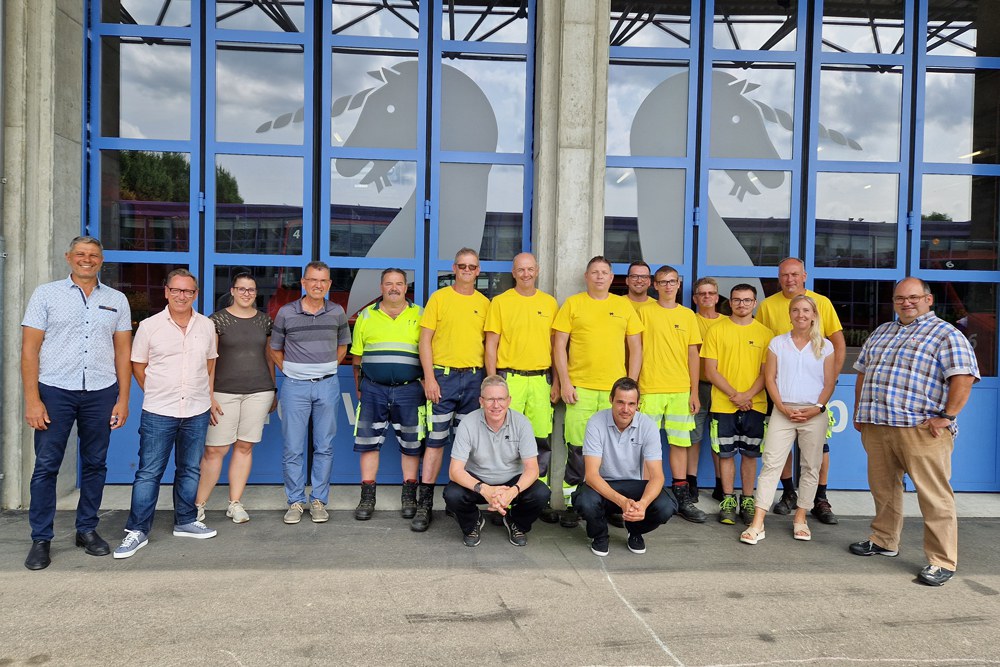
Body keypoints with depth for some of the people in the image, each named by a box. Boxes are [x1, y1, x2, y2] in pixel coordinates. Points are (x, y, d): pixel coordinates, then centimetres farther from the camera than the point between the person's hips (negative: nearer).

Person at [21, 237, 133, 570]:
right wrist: (32, 400, -7)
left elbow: (122, 352, 9)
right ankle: (41, 539, 12)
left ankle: (87, 530, 23)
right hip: (55, 392, -2)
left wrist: (123, 399, 3)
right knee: (46, 465, 1)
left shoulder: (116, 300, 9)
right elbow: (29, 349, -1)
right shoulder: (46, 294, 3)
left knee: (95, 464, 9)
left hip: (101, 393, 2)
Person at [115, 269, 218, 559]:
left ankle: (186, 521, 27)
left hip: (197, 412, 3)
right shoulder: (149, 326, -3)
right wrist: (158, 394, 4)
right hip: (158, 413, -3)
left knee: (190, 470, 14)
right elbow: (138, 366, 5)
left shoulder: (206, 326, 6)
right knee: (148, 473, 0)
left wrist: (207, 396, 11)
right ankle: (137, 530, 10)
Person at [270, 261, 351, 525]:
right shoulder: (286, 313, -2)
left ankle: (319, 501, 16)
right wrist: (291, 372, 2)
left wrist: (326, 370, 9)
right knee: (293, 448, 1)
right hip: (295, 386, -1)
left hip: (327, 385, 2)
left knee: (324, 447, 6)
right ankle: (295, 502, 13)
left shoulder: (337, 313, 3)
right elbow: (275, 350, 10)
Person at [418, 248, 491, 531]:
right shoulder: (439, 298, 3)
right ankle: (425, 504, 2)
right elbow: (425, 340, -1)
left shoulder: (484, 304, 10)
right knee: (436, 440, -3)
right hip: (443, 376, -3)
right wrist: (429, 378, -10)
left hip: (474, 378, 3)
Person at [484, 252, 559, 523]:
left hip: (541, 379, 3)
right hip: (509, 377, -2)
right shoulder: (500, 302, 3)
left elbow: (556, 345, 13)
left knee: (543, 439, 4)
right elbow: (491, 345, 1)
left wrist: (556, 381, 8)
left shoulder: (549, 303, 10)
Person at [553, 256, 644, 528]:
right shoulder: (572, 303, 5)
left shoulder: (624, 305, 11)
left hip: (615, 388, 2)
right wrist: (564, 382, -5)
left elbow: (636, 348, 12)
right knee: (577, 447, -1)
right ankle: (571, 503, 9)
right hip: (580, 387, -2)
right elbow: (559, 346, 2)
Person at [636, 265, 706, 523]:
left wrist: (694, 392, 4)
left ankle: (682, 497, 14)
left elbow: (693, 354, 9)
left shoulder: (687, 315, 10)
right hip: (650, 388, -2)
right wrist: (634, 386, -3)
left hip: (681, 389, 3)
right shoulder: (644, 311, 3)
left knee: (680, 442, 6)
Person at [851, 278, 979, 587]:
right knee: (882, 488, 16)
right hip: (875, 426, 7)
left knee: (934, 495, -4)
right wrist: (859, 411, 17)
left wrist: (947, 417, -16)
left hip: (921, 430, -7)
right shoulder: (881, 333, 20)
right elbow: (863, 372, 24)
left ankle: (942, 562, 4)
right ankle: (884, 541, 31)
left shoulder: (946, 335, -2)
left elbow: (963, 378, -11)